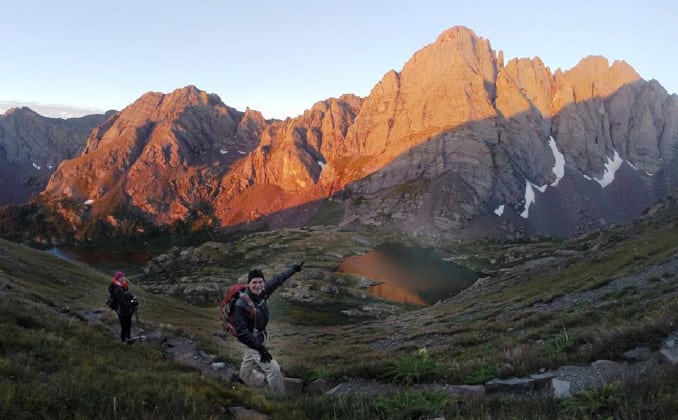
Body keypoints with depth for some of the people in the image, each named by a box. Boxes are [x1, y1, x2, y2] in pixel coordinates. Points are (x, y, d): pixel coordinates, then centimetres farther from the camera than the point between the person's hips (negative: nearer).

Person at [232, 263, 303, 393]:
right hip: (252, 340, -7)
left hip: (261, 336, 7)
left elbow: (276, 280, 2)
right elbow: (241, 332, -33)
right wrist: (259, 348, -36)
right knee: (273, 369, -9)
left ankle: (242, 377, 60)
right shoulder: (242, 305, -34)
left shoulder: (262, 292, -15)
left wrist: (293, 269, 13)